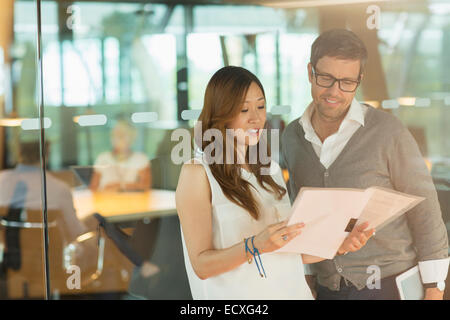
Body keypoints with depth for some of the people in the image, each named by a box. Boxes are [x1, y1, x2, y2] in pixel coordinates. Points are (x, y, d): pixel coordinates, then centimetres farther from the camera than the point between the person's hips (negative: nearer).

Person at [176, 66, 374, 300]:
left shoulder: (270, 169, 15)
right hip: (237, 295, -4)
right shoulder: (197, 172, -5)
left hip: (292, 290, 4)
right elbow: (201, 265, -9)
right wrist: (256, 245, -21)